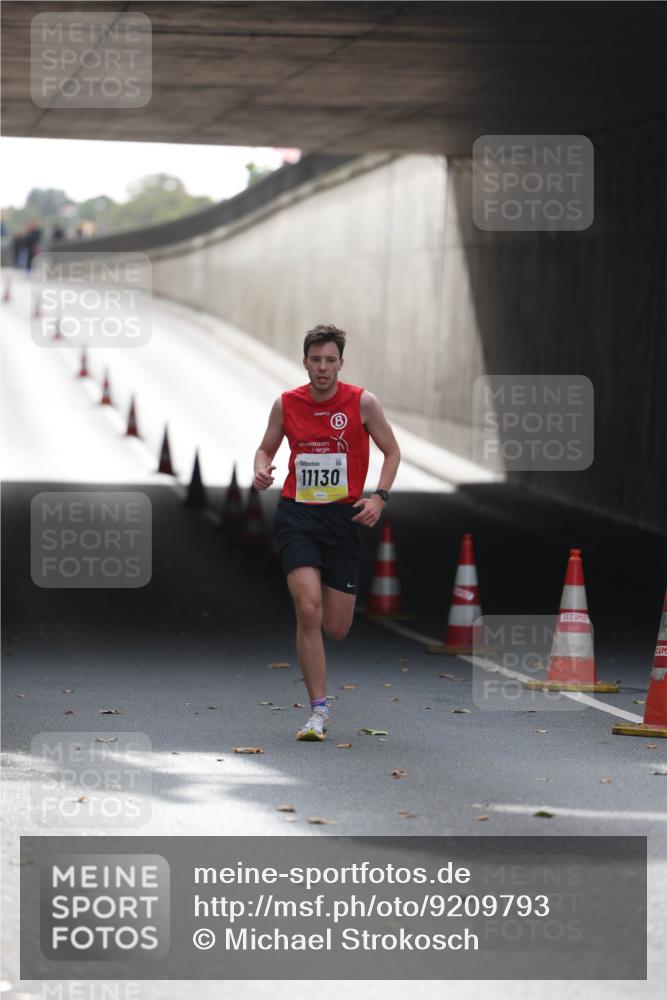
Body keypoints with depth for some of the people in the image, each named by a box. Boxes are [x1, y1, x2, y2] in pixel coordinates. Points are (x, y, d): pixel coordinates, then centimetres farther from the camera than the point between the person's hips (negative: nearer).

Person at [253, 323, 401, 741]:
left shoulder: (362, 402, -3)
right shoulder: (286, 404, 2)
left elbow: (392, 451, 6)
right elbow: (266, 448, 17)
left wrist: (379, 497, -8)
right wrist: (262, 470, -6)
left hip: (344, 516, 0)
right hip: (297, 514, 0)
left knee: (336, 628, 1)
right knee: (309, 611, -18)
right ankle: (319, 710, -10)